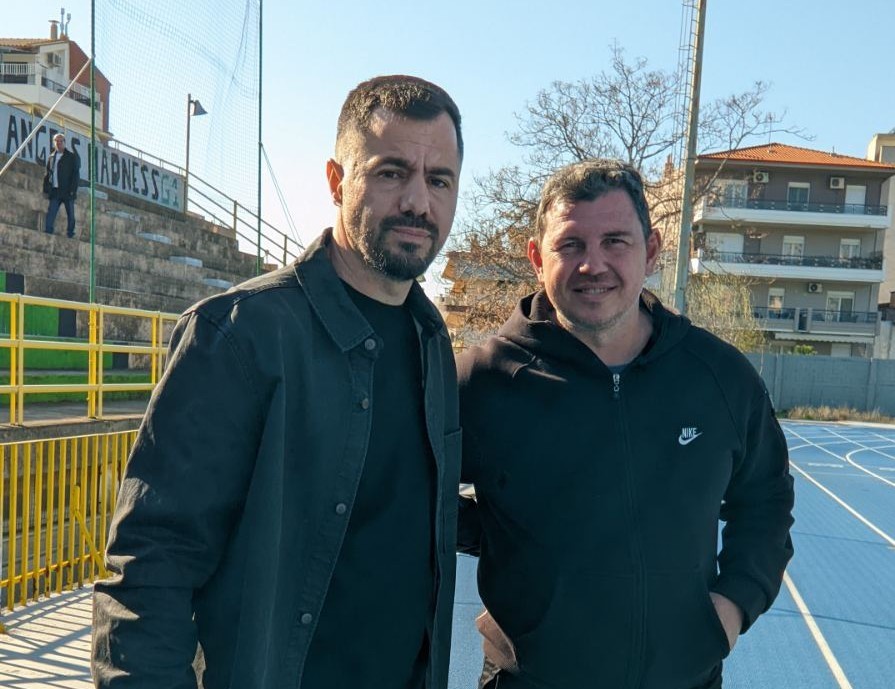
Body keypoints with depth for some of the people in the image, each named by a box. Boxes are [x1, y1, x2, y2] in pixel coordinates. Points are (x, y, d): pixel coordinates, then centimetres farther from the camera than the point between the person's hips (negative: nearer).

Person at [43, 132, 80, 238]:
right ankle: (48, 234, -7)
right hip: (55, 192, 4)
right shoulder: (51, 157, 16)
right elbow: (47, 175, 17)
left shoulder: (72, 156, 3)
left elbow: (76, 174, -3)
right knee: (50, 215, -5)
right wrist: (46, 189, 7)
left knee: (70, 216, 0)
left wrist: (73, 190, -12)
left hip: (67, 192, -4)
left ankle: (69, 236, 6)